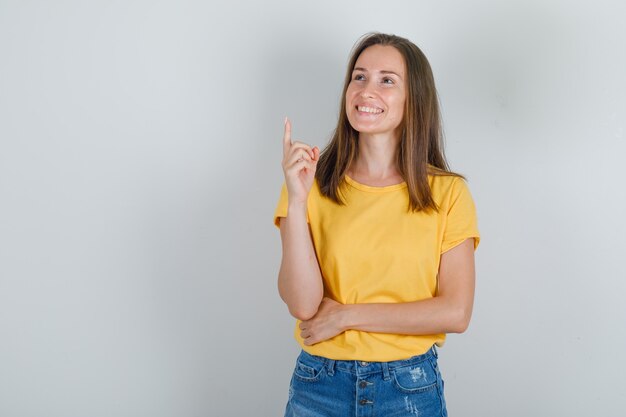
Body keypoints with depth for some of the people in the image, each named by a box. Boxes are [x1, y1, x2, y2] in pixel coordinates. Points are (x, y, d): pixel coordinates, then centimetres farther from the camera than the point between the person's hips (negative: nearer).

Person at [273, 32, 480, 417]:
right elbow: (302, 304, -12)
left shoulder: (448, 192, -5)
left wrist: (346, 315, -11)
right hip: (320, 384, 1)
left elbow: (456, 312, -10)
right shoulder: (314, 184, -3)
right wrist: (296, 200, -21)